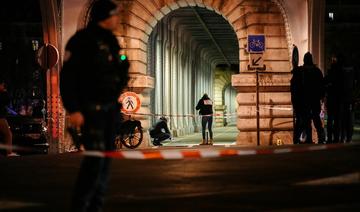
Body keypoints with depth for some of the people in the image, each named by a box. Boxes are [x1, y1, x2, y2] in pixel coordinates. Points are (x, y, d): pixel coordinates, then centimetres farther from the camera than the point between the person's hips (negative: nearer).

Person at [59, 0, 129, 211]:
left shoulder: (110, 41, 14)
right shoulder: (83, 40, -11)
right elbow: (67, 77, -14)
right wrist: (73, 110, -20)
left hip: (110, 108, 8)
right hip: (91, 109, -8)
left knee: (106, 157, 8)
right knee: (95, 157, -14)